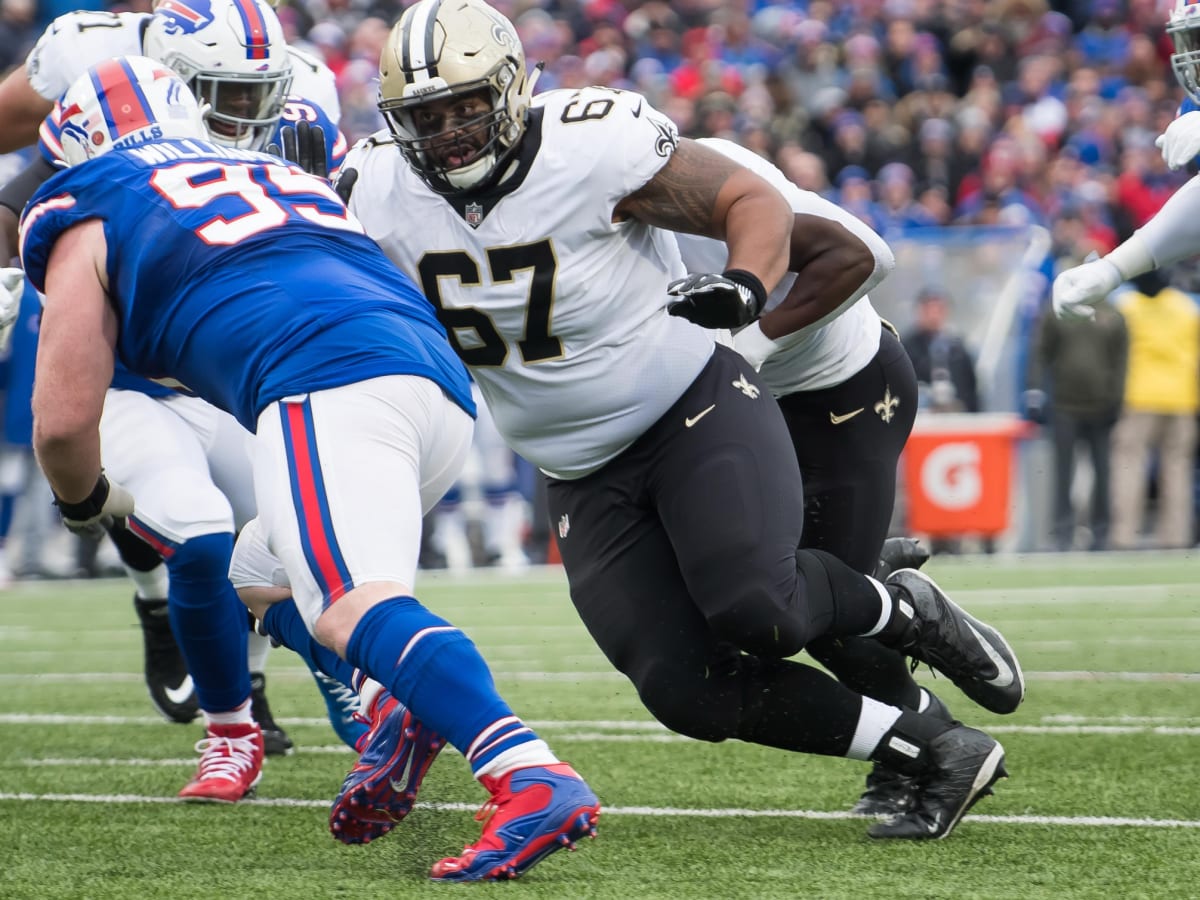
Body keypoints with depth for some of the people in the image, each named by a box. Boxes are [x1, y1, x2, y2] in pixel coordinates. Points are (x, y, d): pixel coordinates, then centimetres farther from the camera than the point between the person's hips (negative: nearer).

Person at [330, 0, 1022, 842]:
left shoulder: (594, 145, -20)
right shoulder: (379, 195, -8)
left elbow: (755, 201, -11)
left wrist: (745, 286, -29)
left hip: (695, 410, -5)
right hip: (586, 481, 5)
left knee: (753, 608, -30)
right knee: (692, 693, -10)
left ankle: (903, 609, 3)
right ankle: (939, 753, 2)